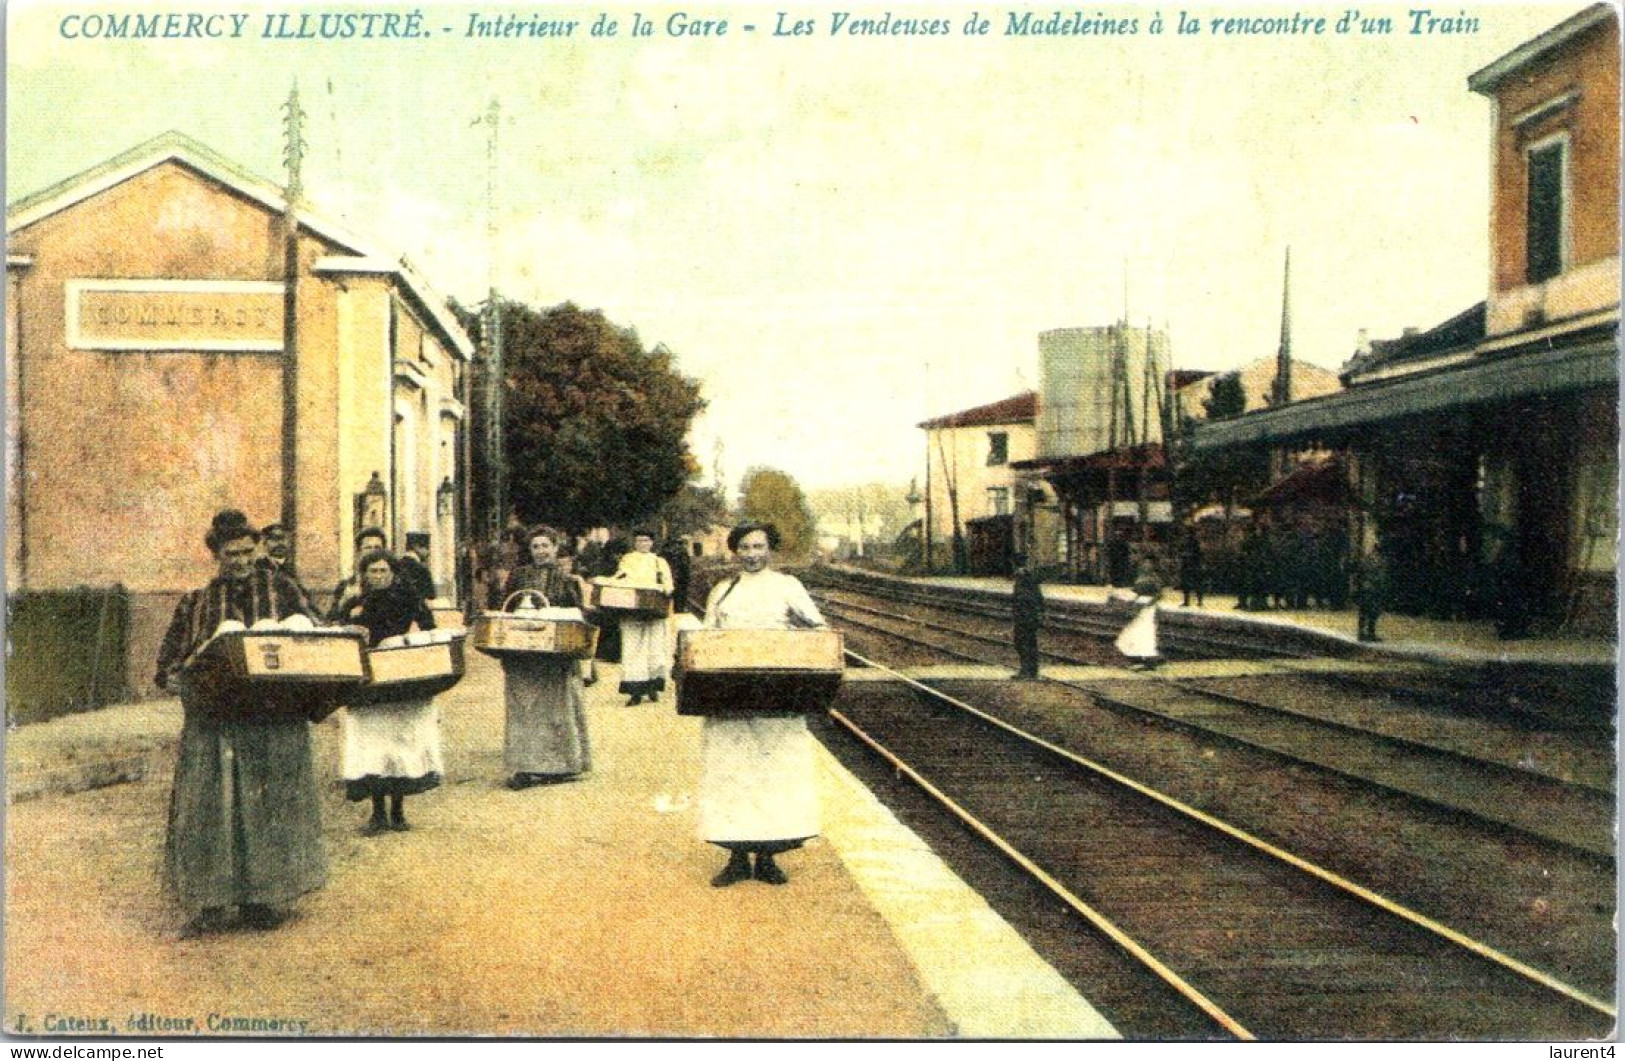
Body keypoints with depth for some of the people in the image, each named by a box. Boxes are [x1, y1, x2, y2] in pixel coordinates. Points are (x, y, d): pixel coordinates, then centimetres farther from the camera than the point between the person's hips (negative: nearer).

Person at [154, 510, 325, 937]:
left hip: (275, 721, 0)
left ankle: (264, 897, 7)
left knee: (270, 805, -1)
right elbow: (169, 666, 9)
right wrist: (198, 684, -12)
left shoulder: (281, 590, 10)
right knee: (210, 808, -4)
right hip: (214, 721, 0)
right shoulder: (197, 603, 11)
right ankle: (210, 902, 0)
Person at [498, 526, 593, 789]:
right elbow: (505, 610, 11)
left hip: (556, 656, -2)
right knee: (523, 706, 0)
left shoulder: (567, 579, 4)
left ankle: (560, 764, 13)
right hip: (522, 656, 2)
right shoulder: (518, 576, 9)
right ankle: (525, 767, 1)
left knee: (557, 706, 4)